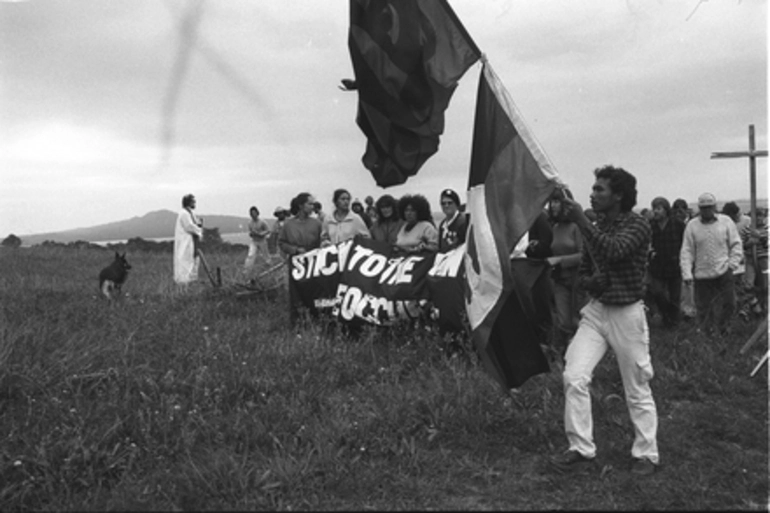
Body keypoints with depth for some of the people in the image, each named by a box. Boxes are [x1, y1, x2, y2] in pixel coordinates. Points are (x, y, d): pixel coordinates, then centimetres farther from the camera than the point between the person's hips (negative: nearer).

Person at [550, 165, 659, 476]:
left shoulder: (638, 225, -9)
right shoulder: (595, 227, 9)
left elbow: (614, 252, -28)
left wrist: (580, 220, -29)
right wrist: (592, 282, -7)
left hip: (627, 313, -5)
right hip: (596, 310, 5)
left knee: (637, 389, 6)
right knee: (573, 377, -7)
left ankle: (646, 454, 22)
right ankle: (581, 448, 4)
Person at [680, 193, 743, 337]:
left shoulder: (726, 222, 2)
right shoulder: (692, 226, 0)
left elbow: (736, 245, 8)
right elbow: (686, 251, -1)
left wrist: (732, 264, -3)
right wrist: (687, 273, -9)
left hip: (724, 272, 1)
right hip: (701, 275, -1)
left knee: (729, 303, 3)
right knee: (703, 307, 3)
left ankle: (723, 327, 28)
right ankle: (705, 332, 20)